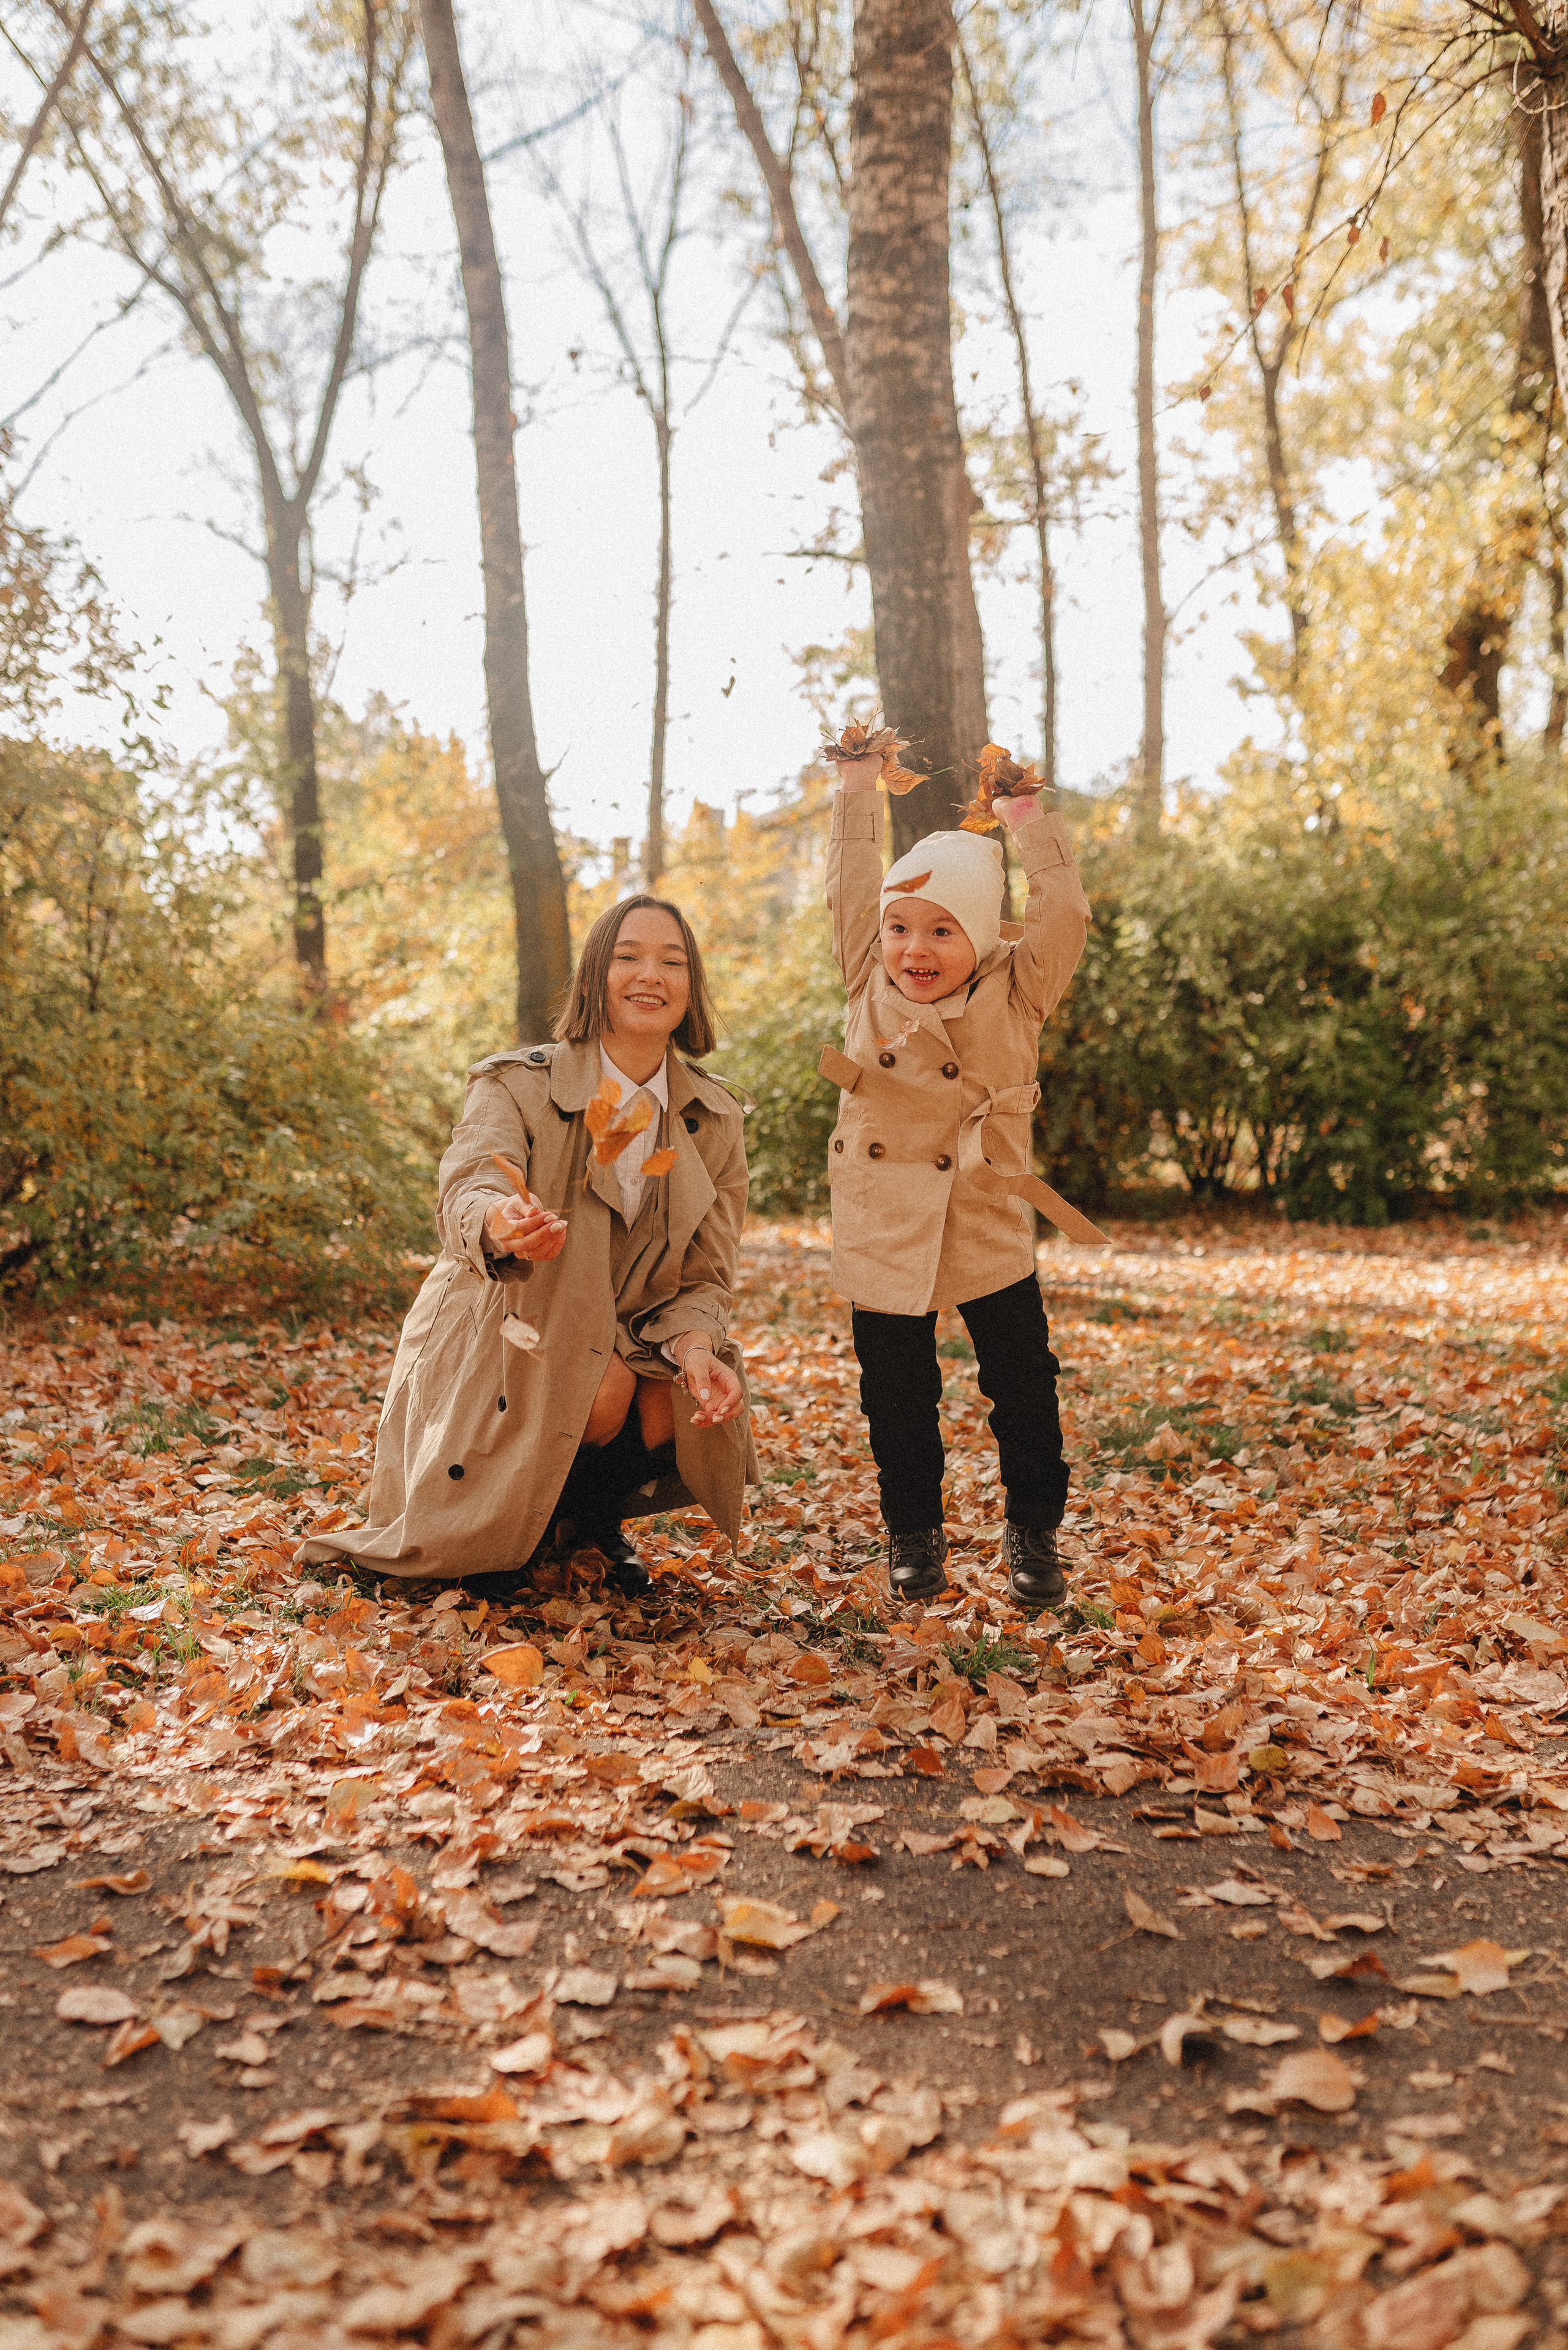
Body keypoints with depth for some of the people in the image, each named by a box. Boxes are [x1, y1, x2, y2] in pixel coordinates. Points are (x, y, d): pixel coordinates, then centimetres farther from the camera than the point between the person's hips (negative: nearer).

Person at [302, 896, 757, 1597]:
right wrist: (500, 1225, -60)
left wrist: (694, 1347, -25)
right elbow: (464, 1196, -34)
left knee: (674, 1409, -26)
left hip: (626, 1339, 4)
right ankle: (505, 1529, 0)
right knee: (604, 1389, -32)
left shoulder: (716, 1120, -4)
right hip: (504, 1342, -4)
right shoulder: (516, 1085, -15)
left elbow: (706, 1275, -2)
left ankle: (591, 1516, 10)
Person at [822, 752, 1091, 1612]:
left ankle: (1033, 1533, 22)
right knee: (895, 1395, 8)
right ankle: (913, 1536, 25)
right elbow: (852, 891, 9)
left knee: (1024, 1385, 4)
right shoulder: (871, 983, 2)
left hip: (988, 1229, -1)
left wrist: (1031, 822, -5)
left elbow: (1064, 914, -10)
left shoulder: (1016, 991, -3)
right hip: (884, 1233, 2)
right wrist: (858, 792, 11)